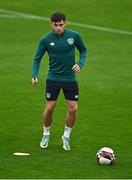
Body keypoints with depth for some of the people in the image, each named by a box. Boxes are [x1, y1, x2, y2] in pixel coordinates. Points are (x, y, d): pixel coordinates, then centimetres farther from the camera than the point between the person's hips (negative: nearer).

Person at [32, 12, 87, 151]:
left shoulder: (74, 36, -7)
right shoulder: (46, 40, -8)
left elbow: (83, 50, 9)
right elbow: (37, 58, -1)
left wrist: (80, 64, -9)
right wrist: (35, 75, -15)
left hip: (70, 78, 1)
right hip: (53, 78, -1)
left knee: (73, 108, -4)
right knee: (50, 108, -2)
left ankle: (66, 137, 16)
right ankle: (46, 135, 22)